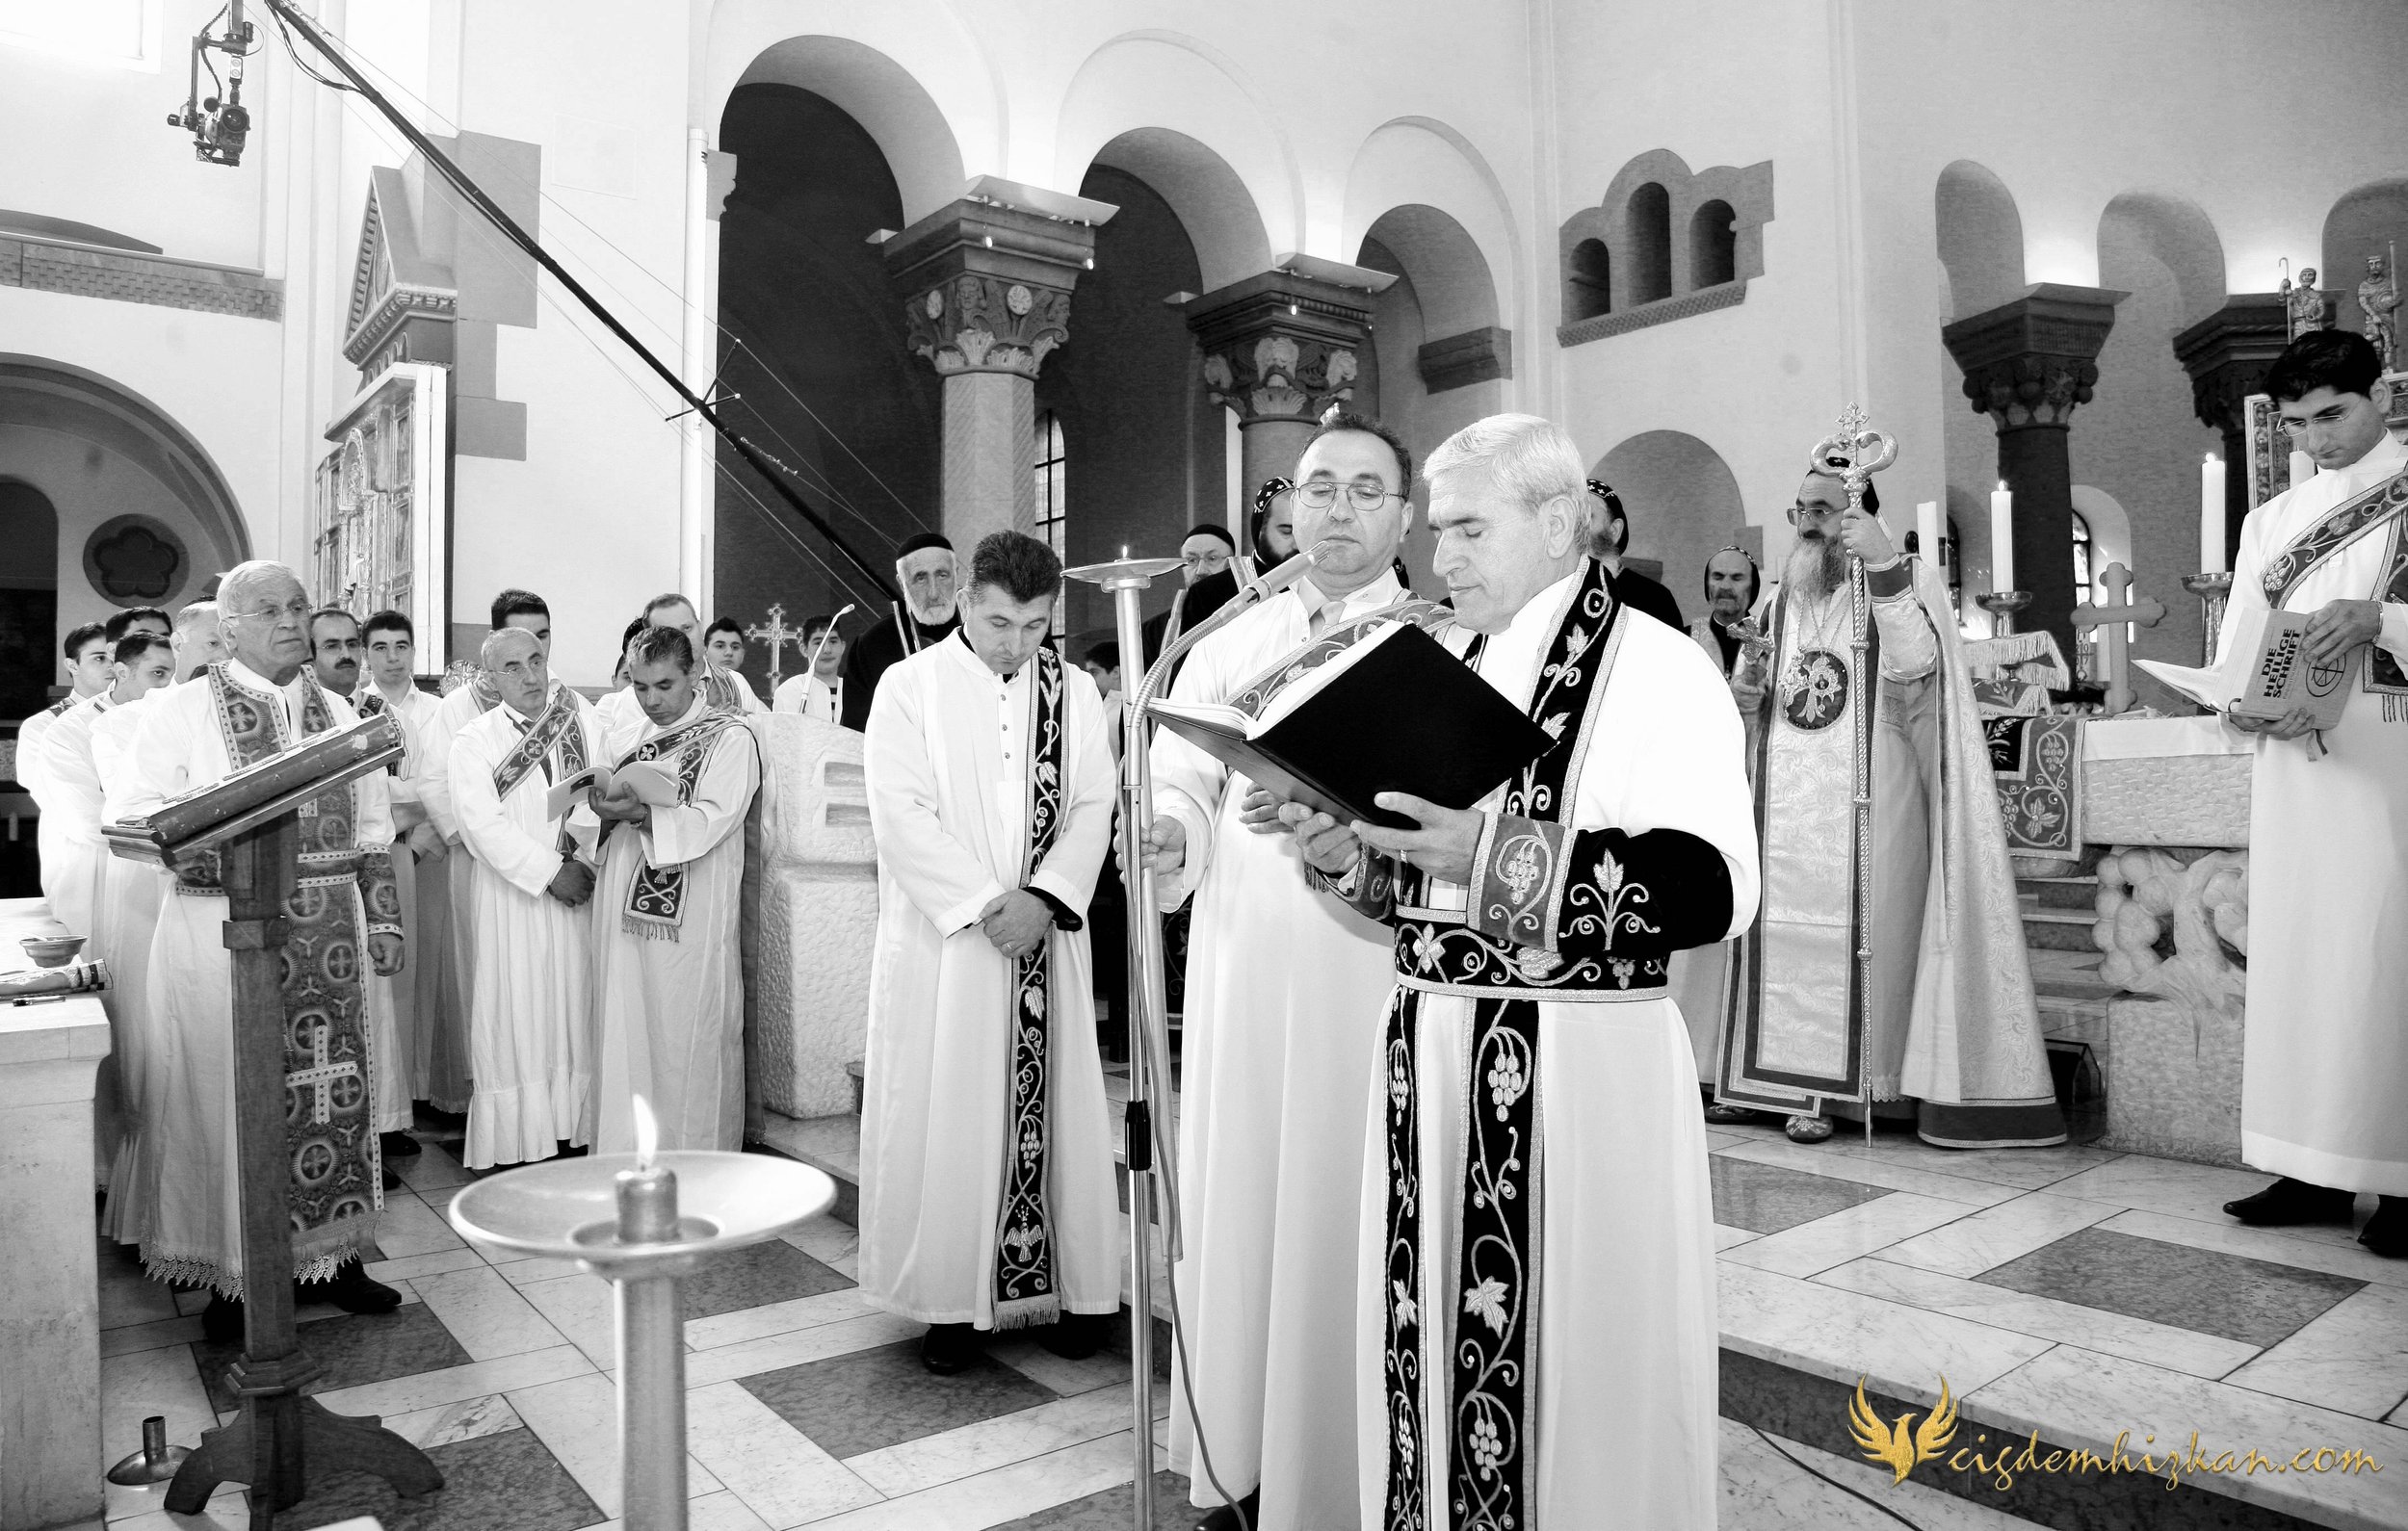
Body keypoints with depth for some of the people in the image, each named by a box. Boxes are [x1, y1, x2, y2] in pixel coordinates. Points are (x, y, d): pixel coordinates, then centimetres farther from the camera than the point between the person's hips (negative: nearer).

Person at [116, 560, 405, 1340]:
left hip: (326, 933, 4)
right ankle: (231, 1274, 14)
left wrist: (383, 919, 9)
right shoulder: (179, 710, 0)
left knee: (335, 1088, 6)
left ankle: (331, 1253, 18)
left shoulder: (337, 712, 12)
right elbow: (141, 815, -6)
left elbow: (371, 829, 14)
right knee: (232, 1094, 1)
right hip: (223, 930, -3)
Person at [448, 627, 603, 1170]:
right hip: (509, 897, -2)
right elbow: (482, 825, -9)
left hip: (576, 893, 2)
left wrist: (584, 860, -14)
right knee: (514, 1021, -1)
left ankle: (573, 1132, 10)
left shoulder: (585, 727, 8)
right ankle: (514, 1142, 6)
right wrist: (549, 870, -13)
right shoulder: (474, 741, 1)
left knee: (574, 1014, 3)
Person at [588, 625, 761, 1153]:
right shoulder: (630, 736, 15)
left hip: (693, 917, -5)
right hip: (625, 908, 6)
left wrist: (638, 812, -25)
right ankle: (627, 1162, 17)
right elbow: (611, 820, 18)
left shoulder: (729, 737, -4)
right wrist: (604, 804, -4)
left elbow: (710, 821, -14)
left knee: (691, 1044, 0)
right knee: (624, 1036, 7)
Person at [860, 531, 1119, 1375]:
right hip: (942, 940, -2)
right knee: (945, 1112, 2)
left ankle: (1062, 1285, 17)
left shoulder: (1074, 690, 8)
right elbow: (902, 812, -9)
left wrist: (1044, 898, -12)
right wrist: (983, 905, -14)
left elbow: (1093, 807, 3)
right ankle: (951, 1298, 12)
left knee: (1052, 1108, 6)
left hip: (1046, 939, 3)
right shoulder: (911, 685, -1)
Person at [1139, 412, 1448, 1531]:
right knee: (1237, 1197, 10)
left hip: (1375, 968, -3)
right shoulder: (1231, 645, 12)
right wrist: (1167, 838, -18)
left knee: (1351, 1213, 3)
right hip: (1241, 968, 4)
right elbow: (1181, 781, 5)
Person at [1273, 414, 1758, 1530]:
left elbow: (1713, 885, -19)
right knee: (1436, 1339, 12)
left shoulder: (1659, 667, -7)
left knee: (1576, 1363, 4)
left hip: (1579, 1066, -6)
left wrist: (1500, 854, -28)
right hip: (1429, 1054, 6)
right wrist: (1347, 855, -4)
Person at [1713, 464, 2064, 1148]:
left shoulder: (1910, 579, 2)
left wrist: (1884, 567, -22)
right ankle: (1796, 1076, 7)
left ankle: (1848, 1081, 3)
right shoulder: (1782, 598, 18)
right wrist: (1745, 696, 2)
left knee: (1859, 931, -6)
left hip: (1866, 799, -4)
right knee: (1786, 932, 1)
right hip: (1785, 801, 5)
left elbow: (1913, 670, -16)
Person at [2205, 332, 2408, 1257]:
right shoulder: (2269, 522, 17)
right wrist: (2257, 707, -9)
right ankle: (2314, 1170, 9)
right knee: (2294, 952, 3)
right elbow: (2237, 653, 11)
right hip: (2295, 762, 4)